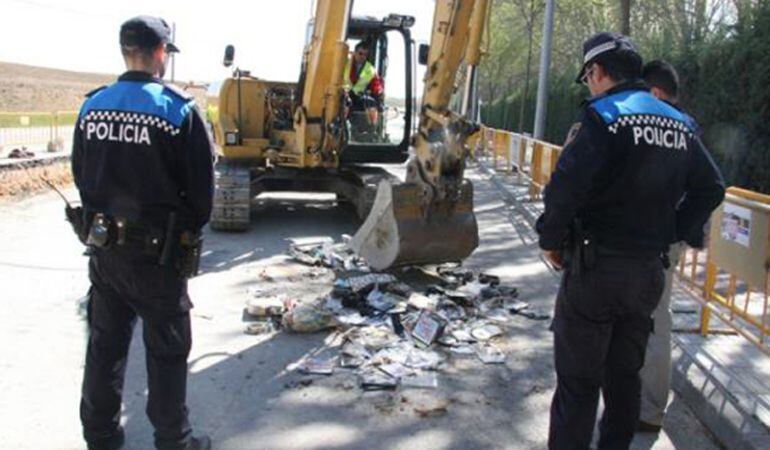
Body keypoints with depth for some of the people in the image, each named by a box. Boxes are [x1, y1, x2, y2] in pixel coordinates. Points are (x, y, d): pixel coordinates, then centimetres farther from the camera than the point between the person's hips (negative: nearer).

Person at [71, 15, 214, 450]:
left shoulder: (92, 106, 2)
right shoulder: (178, 110, -14)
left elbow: (82, 177, 9)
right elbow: (201, 186, -10)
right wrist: (189, 232, 7)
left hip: (104, 247, 5)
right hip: (157, 253, -5)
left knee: (105, 344, 18)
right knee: (167, 351, 8)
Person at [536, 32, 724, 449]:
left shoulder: (603, 117, -14)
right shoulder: (679, 124, 8)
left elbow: (565, 189, -24)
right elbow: (710, 189, 14)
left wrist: (551, 239, -8)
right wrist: (668, 234, 14)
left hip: (596, 268, -7)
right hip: (649, 271, 7)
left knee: (577, 380, 3)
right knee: (625, 374, 20)